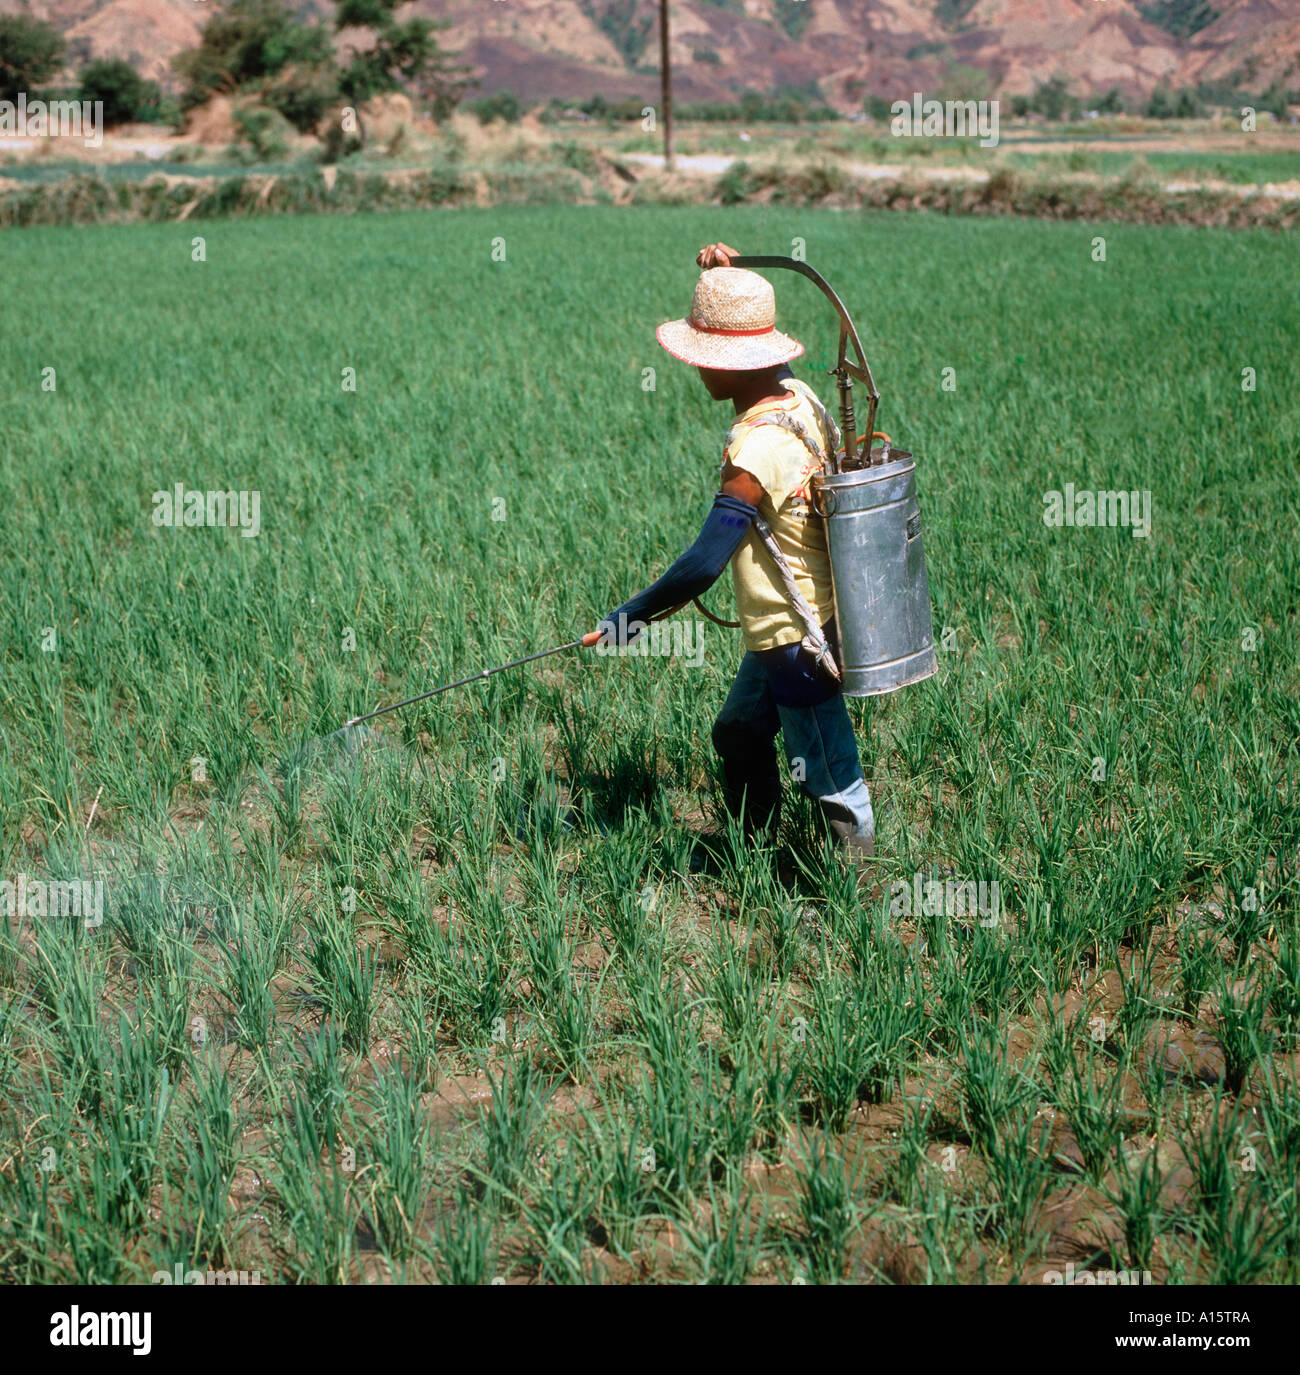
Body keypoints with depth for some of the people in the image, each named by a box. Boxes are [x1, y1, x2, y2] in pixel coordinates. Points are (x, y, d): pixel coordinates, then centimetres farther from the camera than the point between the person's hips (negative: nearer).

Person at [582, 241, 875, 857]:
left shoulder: (759, 448, -28)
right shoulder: (796, 394, -1)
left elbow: (704, 563, -27)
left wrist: (633, 615, -15)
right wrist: (730, 275, 11)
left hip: (797, 638, -10)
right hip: (790, 627, 10)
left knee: (829, 774, 4)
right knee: (739, 733, 25)